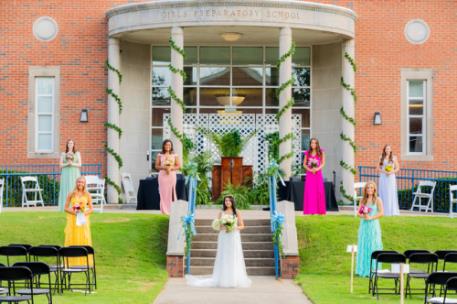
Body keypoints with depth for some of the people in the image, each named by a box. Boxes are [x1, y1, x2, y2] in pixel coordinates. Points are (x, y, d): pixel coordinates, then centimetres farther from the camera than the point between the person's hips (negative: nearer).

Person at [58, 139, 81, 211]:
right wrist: (67, 164, -15)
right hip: (66, 174, 0)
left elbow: (79, 165, 2)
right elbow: (61, 165, 3)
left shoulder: (77, 153, 8)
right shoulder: (63, 154, 10)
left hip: (75, 174, 0)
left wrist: (72, 164, -15)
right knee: (66, 190, -5)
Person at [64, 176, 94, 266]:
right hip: (73, 220, 0)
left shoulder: (87, 195, 2)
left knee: (84, 239, 0)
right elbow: (66, 208, 1)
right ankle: (72, 262, 5)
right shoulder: (71, 194, 1)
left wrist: (84, 213, -13)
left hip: (83, 220, 1)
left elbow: (91, 208, 4)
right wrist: (74, 212, -14)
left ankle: (84, 262, 6)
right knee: (72, 239, 0)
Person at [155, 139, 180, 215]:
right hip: (162, 175, 0)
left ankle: (172, 209, 0)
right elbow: (157, 166, 4)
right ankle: (164, 210, -2)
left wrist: (171, 168, -12)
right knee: (163, 192, -4)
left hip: (172, 175, 0)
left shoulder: (174, 155, 7)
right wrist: (164, 167, -13)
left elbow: (178, 166, 4)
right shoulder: (160, 155, 7)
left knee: (171, 191, -4)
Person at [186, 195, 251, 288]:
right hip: (223, 238, 1)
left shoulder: (237, 213, 6)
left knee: (234, 258, -4)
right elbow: (217, 226, 8)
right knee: (223, 258, -4)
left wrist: (234, 227, -13)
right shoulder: (221, 213, 10)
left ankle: (234, 280, 0)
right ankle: (223, 279, -4)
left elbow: (242, 226, 5)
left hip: (234, 238, -1)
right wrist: (223, 227, -13)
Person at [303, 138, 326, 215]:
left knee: (319, 191, -5)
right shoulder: (307, 153, 7)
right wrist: (310, 169, -10)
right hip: (309, 174, 1)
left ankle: (320, 210, -3)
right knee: (309, 192, -6)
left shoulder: (321, 152, 4)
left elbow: (323, 163, 2)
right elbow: (304, 164, 7)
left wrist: (317, 169, -14)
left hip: (318, 174, -1)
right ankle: (310, 210, -5)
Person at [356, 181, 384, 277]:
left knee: (373, 247, -4)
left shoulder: (377, 200, -1)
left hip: (373, 226, -4)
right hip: (364, 226, 4)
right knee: (363, 247, 4)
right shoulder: (363, 200, 11)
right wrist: (363, 215, -13)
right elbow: (358, 212, 8)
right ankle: (363, 270, 9)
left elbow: (381, 213, -9)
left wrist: (371, 217, -16)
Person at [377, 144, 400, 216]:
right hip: (383, 177, 1)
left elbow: (397, 168, 5)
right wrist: (384, 171, -11)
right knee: (383, 193, 0)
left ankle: (392, 211, 1)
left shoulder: (394, 158, 5)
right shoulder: (381, 158, 7)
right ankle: (384, 211, 3)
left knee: (391, 194, -3)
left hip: (391, 177, -1)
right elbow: (378, 168, 6)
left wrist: (392, 172, -12)